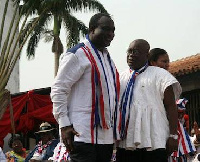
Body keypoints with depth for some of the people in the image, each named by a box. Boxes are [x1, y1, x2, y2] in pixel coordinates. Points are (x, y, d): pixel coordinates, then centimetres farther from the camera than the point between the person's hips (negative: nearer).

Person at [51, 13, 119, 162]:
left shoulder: (107, 57, 19)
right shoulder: (78, 55, -7)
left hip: (106, 136, 8)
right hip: (83, 134, -8)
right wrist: (64, 125, -16)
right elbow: (58, 90, -10)